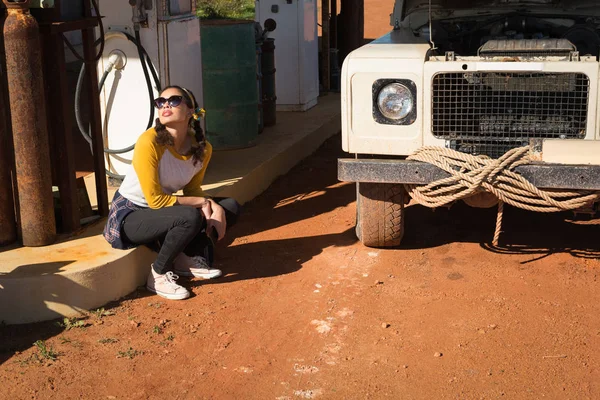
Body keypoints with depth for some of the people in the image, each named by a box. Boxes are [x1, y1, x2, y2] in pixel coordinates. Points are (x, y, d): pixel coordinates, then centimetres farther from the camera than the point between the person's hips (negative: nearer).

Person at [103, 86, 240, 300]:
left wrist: (214, 207, -16)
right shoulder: (149, 142, -27)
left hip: (163, 215, 7)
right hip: (129, 216, -7)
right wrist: (202, 202, -17)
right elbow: (156, 200, -25)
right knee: (190, 217, -33)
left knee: (229, 207, -1)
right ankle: (159, 274, -11)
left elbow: (192, 189, 4)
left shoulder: (202, 148, -8)